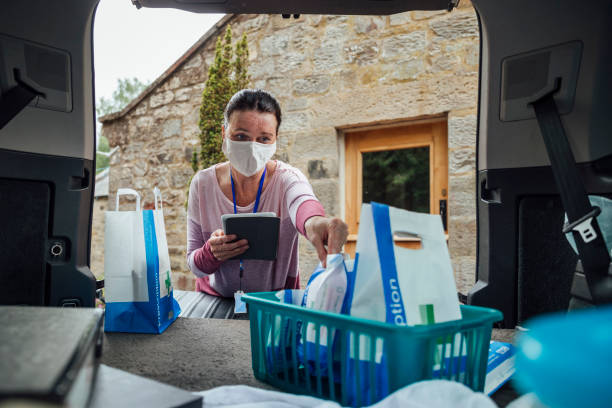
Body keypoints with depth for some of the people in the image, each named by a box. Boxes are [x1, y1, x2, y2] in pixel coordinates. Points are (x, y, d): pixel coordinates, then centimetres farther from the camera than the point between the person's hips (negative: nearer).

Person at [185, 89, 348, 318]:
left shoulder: (287, 179, -13)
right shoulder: (203, 183, -7)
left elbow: (302, 201, -39)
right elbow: (195, 266, -3)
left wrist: (313, 220, -64)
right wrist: (212, 253, -27)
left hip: (276, 300, -1)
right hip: (216, 298, 2)